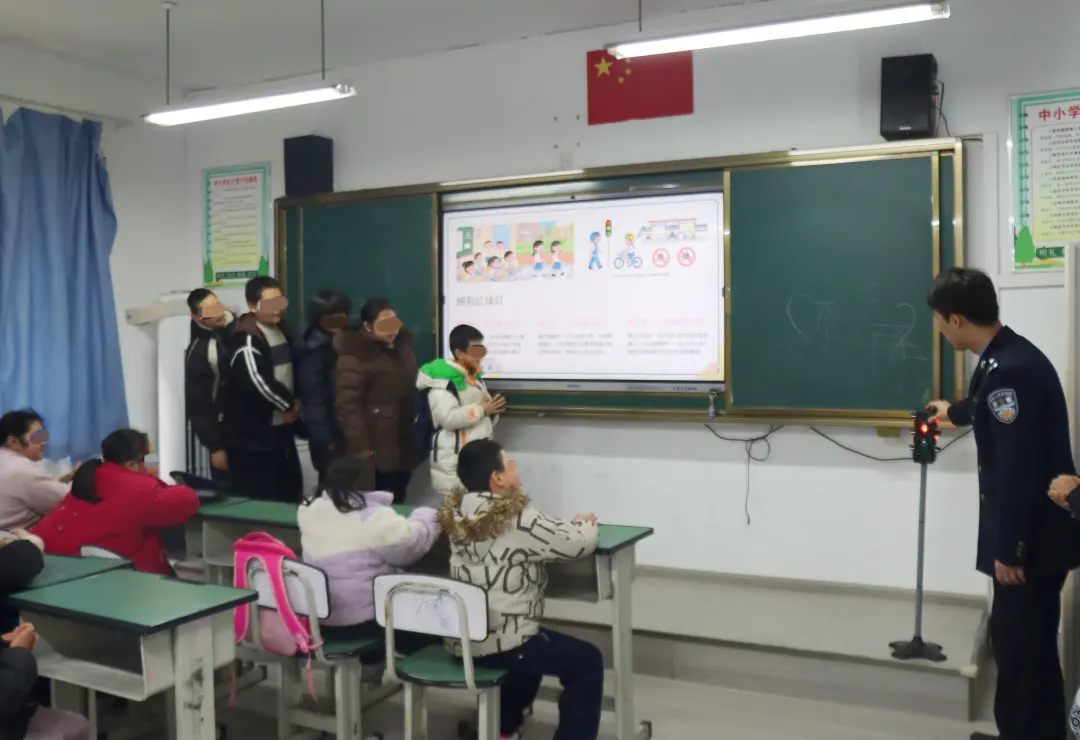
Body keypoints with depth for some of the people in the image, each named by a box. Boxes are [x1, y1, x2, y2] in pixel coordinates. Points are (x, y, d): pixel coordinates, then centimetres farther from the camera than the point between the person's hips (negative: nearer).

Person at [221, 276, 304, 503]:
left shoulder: (280, 328, 12)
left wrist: (295, 402, 5)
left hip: (281, 428, 9)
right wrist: (288, 405, -12)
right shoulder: (246, 338, -16)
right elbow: (257, 380, -27)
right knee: (257, 499, -2)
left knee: (291, 492, 16)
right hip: (253, 434, -9)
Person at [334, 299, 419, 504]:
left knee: (397, 503, 14)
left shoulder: (402, 344, 11)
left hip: (403, 445, 8)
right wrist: (360, 445, -21)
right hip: (376, 447, -8)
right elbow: (348, 404, -19)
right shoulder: (355, 356, -14)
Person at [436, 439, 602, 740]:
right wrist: (585, 524, 8)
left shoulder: (459, 514, 1)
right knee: (588, 661, 10)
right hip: (500, 644, -8)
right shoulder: (517, 519, -20)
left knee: (535, 642, 36)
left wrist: (570, 524, 11)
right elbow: (580, 544, -13)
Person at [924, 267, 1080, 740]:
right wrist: (953, 412, 54)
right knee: (1018, 643, 19)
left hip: (1032, 539, -10)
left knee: (1024, 649, 1)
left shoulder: (1010, 369, -25)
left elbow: (1018, 468, -26)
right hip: (1028, 533, 10)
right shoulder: (1005, 358, 8)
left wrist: (1009, 549, -20)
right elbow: (988, 406, 33)